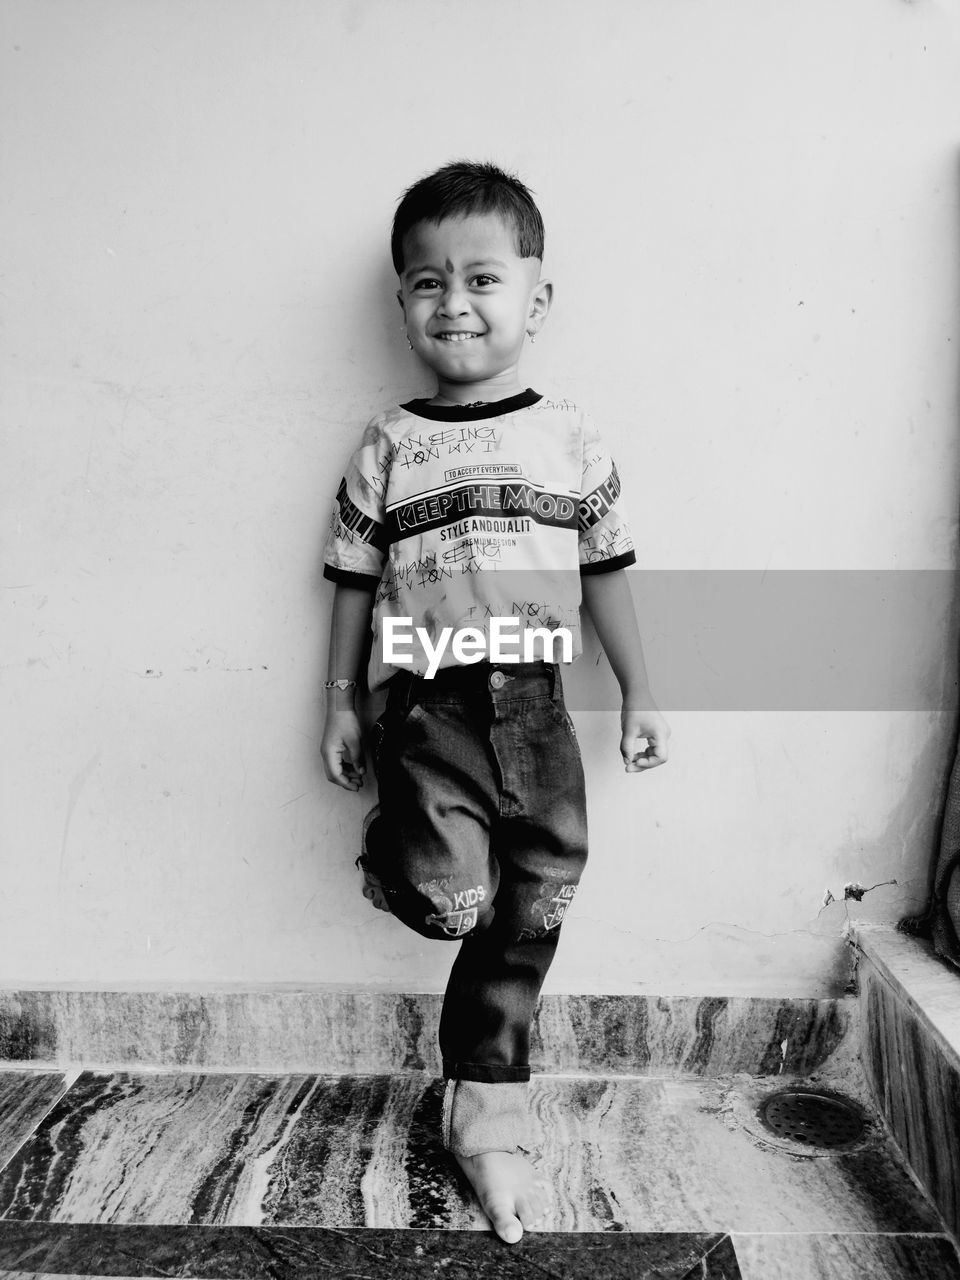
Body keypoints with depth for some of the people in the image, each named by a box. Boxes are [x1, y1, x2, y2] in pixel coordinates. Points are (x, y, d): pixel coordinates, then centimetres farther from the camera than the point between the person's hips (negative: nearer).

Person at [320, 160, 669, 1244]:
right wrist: (340, 703, 6)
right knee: (451, 900, -18)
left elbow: (605, 572, 8)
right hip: (428, 702, -2)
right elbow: (355, 581, 6)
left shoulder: (570, 437, 5)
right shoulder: (388, 448, 3)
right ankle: (394, 848, 21)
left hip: (536, 706, 2)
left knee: (528, 915, 9)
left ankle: (485, 1113, 30)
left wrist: (639, 692, 8)